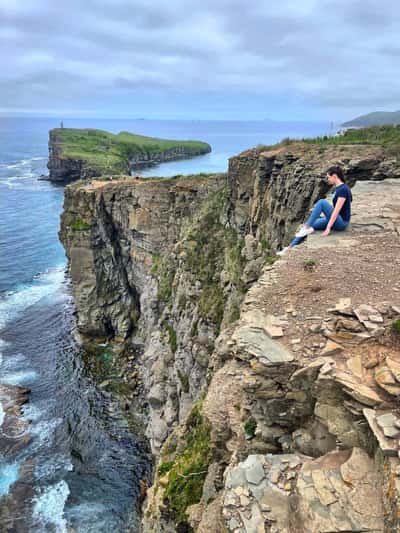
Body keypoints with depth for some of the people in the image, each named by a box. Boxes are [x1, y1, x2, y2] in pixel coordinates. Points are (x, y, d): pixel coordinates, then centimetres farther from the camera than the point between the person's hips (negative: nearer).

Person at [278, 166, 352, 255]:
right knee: (309, 227, 0)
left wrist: (328, 228, -26)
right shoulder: (338, 188, 10)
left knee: (321, 202, -25)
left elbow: (337, 210, -24)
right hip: (336, 221, 9)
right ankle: (290, 248, -2)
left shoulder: (343, 189, -18)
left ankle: (307, 227, -20)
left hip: (341, 222, -9)